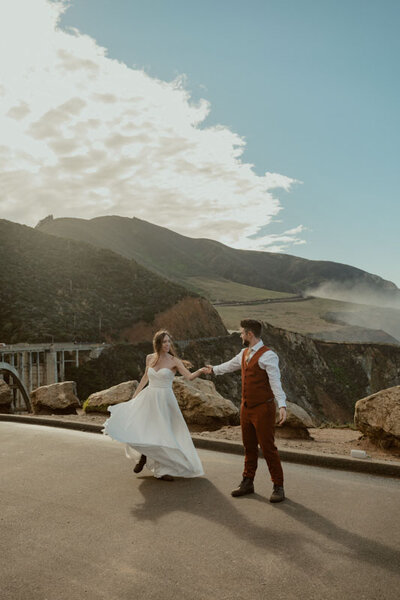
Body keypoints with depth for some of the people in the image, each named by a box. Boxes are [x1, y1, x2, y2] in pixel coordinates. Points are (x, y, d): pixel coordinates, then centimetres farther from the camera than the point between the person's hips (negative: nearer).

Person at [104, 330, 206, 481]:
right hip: (148, 398, 4)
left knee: (163, 433, 0)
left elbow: (189, 376, -18)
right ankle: (144, 455, 28)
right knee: (136, 427, -1)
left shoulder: (174, 361, -8)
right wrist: (134, 396, 20)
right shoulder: (150, 358, 4)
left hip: (164, 401, -3)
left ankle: (163, 470, 16)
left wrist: (200, 371, -38)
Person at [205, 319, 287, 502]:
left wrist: (282, 406, -38)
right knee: (249, 447, 17)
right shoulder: (244, 353, 9)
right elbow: (231, 365, 29)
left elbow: (276, 382, -26)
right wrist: (214, 369, 45)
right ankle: (247, 483, 31)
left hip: (263, 409, -8)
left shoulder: (268, 356, -17)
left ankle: (278, 487, 15)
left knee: (268, 448, -1)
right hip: (246, 408, 8)